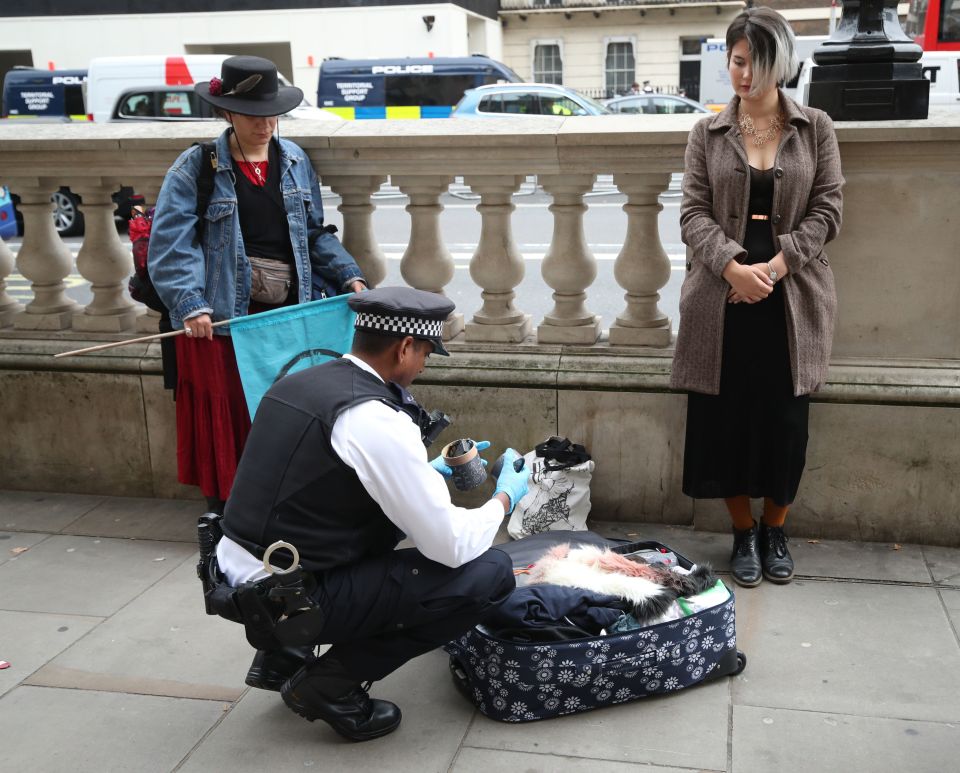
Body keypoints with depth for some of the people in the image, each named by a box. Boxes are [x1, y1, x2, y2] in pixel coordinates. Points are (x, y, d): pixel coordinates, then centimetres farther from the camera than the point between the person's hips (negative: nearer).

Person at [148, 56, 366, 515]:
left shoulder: (295, 162, 9)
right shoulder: (197, 168, -6)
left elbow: (315, 233, 15)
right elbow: (169, 243, -12)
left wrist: (349, 276, 2)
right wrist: (190, 305, -24)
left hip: (287, 311, 4)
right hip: (222, 314, -4)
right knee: (225, 414, 4)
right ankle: (220, 515, 22)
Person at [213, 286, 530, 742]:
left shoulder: (297, 383, 6)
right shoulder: (376, 419, -19)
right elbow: (451, 545, -15)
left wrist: (426, 473, 25)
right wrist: (505, 498, 3)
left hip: (236, 579, 9)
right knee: (491, 573, -9)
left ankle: (282, 651, 20)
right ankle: (331, 682, 0)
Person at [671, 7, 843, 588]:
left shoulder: (816, 129, 5)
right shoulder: (707, 134, 6)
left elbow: (827, 210, 0)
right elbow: (694, 214, -1)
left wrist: (775, 264, -14)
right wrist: (734, 266, -18)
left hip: (793, 300, 0)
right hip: (722, 299, 1)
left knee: (785, 421, 5)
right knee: (725, 420, 4)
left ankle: (776, 531, 26)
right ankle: (744, 533, 22)